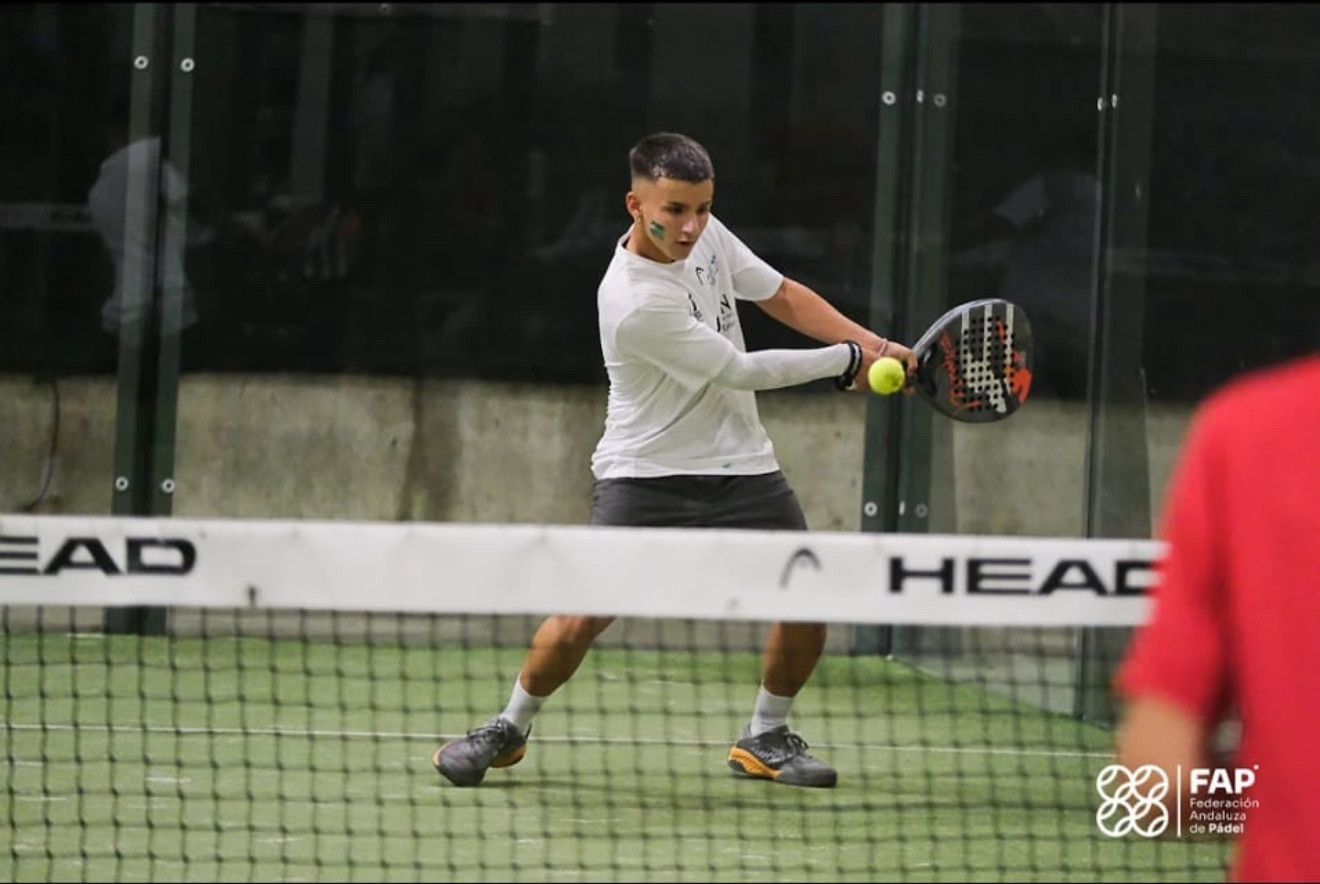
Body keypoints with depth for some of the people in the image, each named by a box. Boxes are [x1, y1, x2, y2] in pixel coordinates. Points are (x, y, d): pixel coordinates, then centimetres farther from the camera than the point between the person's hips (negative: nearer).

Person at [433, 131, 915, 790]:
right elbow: (740, 371, -18)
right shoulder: (634, 304, -26)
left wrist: (873, 346, 0)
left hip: (739, 464, 6)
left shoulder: (705, 235, -4)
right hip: (645, 474, -6)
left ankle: (765, 737, 18)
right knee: (582, 617, -15)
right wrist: (845, 361, -7)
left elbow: (782, 295, 12)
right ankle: (510, 729, 11)